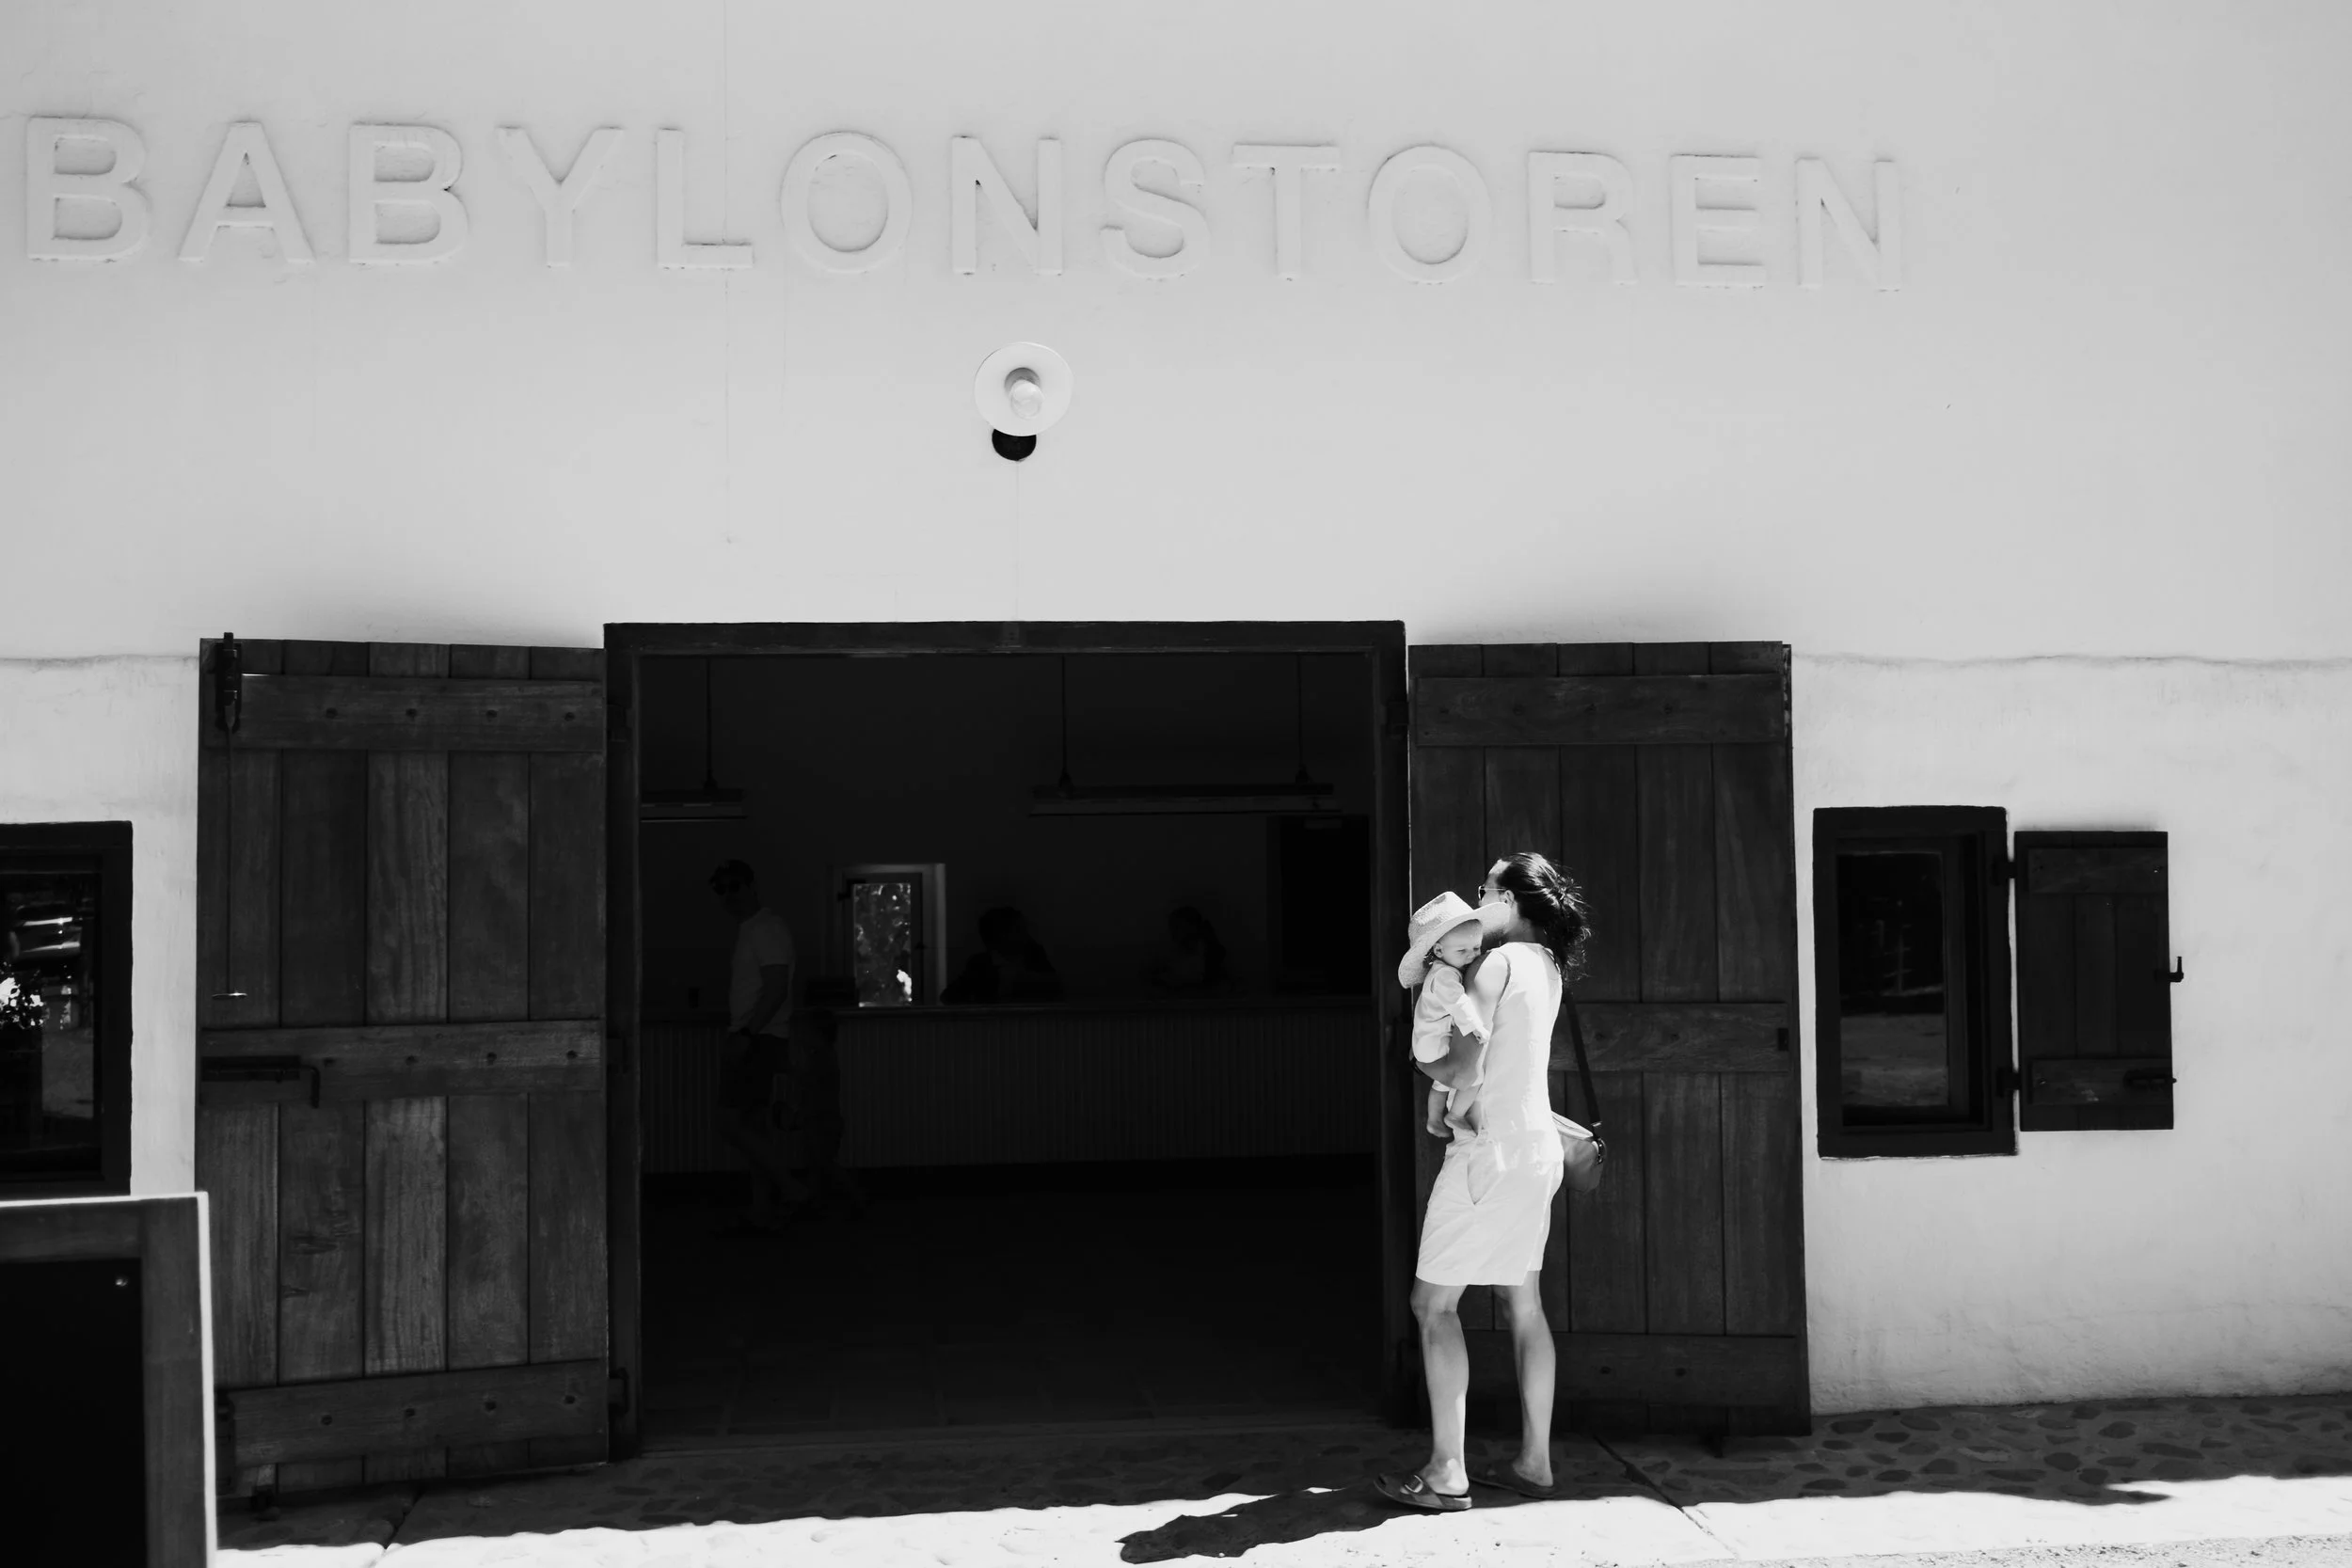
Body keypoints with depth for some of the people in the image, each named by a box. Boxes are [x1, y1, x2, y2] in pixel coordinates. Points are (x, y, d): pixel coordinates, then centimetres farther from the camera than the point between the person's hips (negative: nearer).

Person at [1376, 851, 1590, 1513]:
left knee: (1434, 1304, -3)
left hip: (1491, 1149, -9)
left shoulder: (1498, 963, -14)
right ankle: (1534, 1460, 16)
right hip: (1536, 1150, 9)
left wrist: (1423, 1062, 2)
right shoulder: (1546, 966, 12)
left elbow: (1464, 1061, -17)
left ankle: (1446, 1473, -5)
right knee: (1523, 1303, 13)